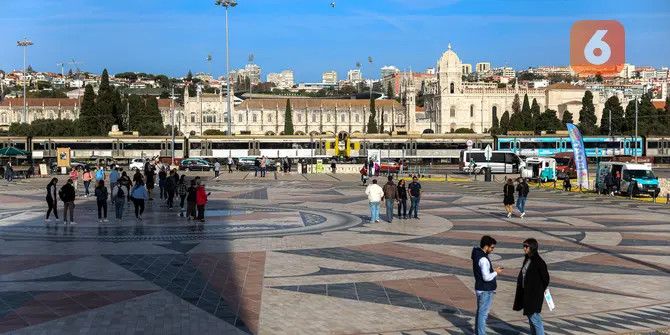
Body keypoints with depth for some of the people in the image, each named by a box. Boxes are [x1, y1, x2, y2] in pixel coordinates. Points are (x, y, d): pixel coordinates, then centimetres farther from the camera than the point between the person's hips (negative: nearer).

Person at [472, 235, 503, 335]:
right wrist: (496, 273, -11)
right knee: (483, 313, -2)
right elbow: (486, 277, -26)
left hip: (480, 289, 10)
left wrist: (493, 270, 11)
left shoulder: (477, 255, 7)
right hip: (486, 291, -10)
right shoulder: (483, 259, -24)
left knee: (480, 312, 19)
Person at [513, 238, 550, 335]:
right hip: (526, 293, 9)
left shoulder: (539, 262, -18)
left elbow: (545, 278, -13)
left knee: (534, 317, -6)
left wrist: (540, 291, -3)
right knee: (530, 316, 16)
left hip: (535, 294, -9)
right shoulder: (527, 260, 8)